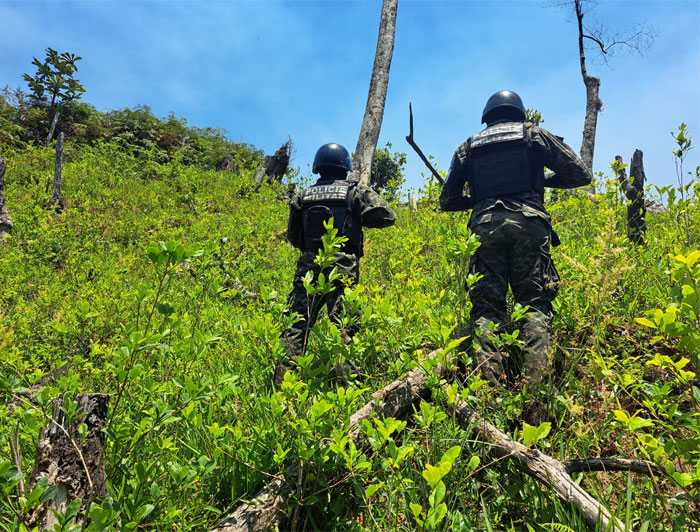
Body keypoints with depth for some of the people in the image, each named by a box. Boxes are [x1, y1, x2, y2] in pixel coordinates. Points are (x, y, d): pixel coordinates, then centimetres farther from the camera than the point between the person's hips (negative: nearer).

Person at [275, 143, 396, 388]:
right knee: (344, 326, -1)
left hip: (308, 266, 3)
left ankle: (282, 382, 3)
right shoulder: (355, 192, 5)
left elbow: (293, 237, 17)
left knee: (295, 326, 5)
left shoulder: (302, 197, 13)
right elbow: (387, 216, 1)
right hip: (342, 268, -3)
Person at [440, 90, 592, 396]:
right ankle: (533, 383, -14)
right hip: (528, 222, -1)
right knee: (535, 304, -1)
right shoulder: (534, 134, 19)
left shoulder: (469, 146, 23)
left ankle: (488, 381, -14)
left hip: (486, 226, 1)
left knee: (486, 306, 0)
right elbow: (581, 175, 17)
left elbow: (447, 201, 22)